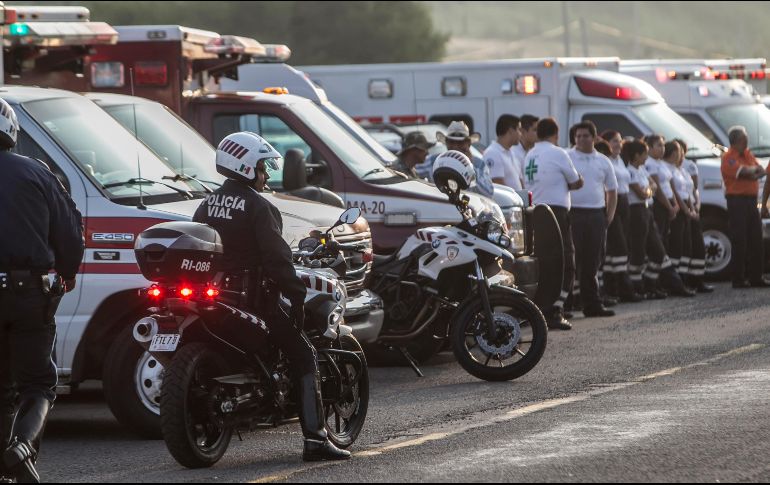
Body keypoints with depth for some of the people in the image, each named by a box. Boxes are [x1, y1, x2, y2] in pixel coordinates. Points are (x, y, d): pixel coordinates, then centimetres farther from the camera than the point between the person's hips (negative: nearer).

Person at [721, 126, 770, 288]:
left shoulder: (748, 154, 16)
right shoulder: (729, 158, -9)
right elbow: (745, 171, -21)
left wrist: (753, 174, -12)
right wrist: (755, 169, -1)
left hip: (751, 200, 8)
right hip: (737, 200, -8)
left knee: (755, 240, 8)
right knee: (739, 241, -7)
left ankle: (756, 277, 14)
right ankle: (738, 279, -3)